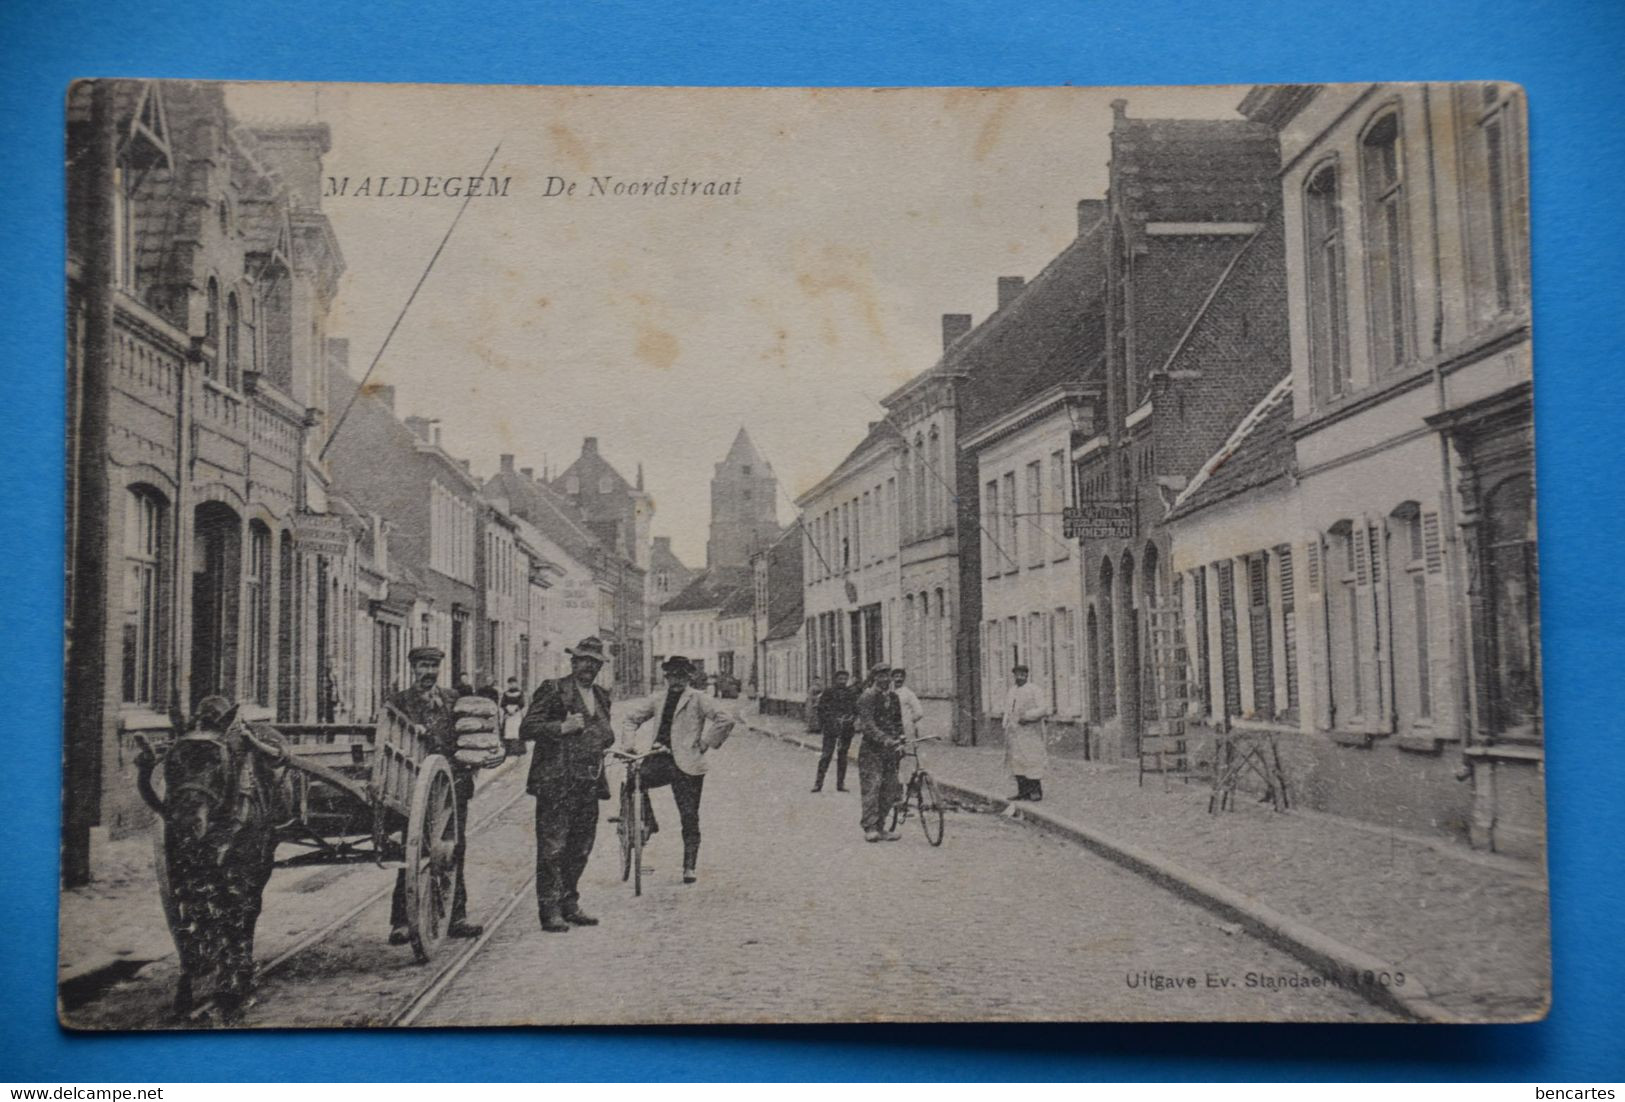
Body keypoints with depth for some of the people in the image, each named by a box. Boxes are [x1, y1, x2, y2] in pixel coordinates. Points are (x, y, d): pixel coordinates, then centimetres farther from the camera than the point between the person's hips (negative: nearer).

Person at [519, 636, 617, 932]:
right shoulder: (553, 690, -5)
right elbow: (526, 729, -10)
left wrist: (605, 736, 8)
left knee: (580, 849, 12)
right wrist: (562, 727, -21)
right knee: (552, 849, -5)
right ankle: (549, 911, 1)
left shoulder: (601, 695, 17)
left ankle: (569, 905, 23)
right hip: (556, 783, -7)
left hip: (590, 784, 7)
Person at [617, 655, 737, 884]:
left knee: (689, 818, 0)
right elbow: (629, 717, 23)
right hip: (661, 759, 4)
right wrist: (632, 743, 10)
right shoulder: (657, 699, 13)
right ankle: (647, 823, 0)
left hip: (687, 764, -4)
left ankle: (690, 867, 12)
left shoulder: (698, 699, -2)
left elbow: (726, 720, -10)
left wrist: (706, 743, -7)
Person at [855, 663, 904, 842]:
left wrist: (899, 738, 2)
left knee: (889, 790, 6)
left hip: (889, 750, 7)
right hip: (871, 749, -7)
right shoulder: (867, 698, -10)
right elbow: (867, 725, -20)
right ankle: (870, 828, -8)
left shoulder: (893, 697, 13)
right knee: (872, 788, -11)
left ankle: (880, 828, 15)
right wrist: (884, 739, -32)